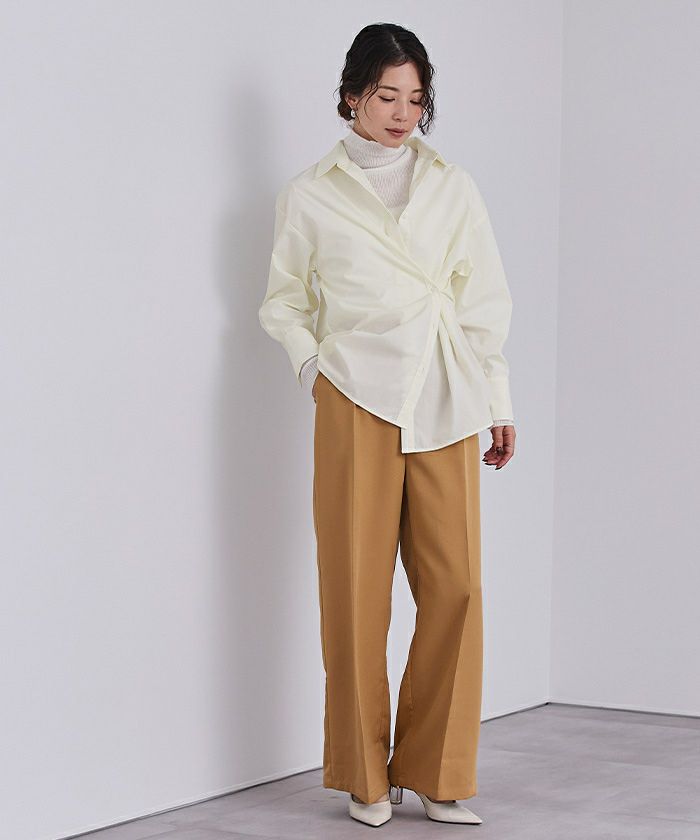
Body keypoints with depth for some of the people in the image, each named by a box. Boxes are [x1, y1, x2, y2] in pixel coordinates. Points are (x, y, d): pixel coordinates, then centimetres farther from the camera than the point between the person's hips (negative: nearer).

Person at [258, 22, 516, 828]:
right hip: (358, 400, -2)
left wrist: (500, 404, 12)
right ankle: (366, 777, 12)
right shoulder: (309, 196, 7)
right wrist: (313, 370, -1)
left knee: (455, 585, -4)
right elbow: (284, 303, 15)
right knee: (357, 588, -1)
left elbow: (486, 302, 14)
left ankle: (437, 774, 9)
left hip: (445, 405, 2)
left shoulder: (453, 187, 13)